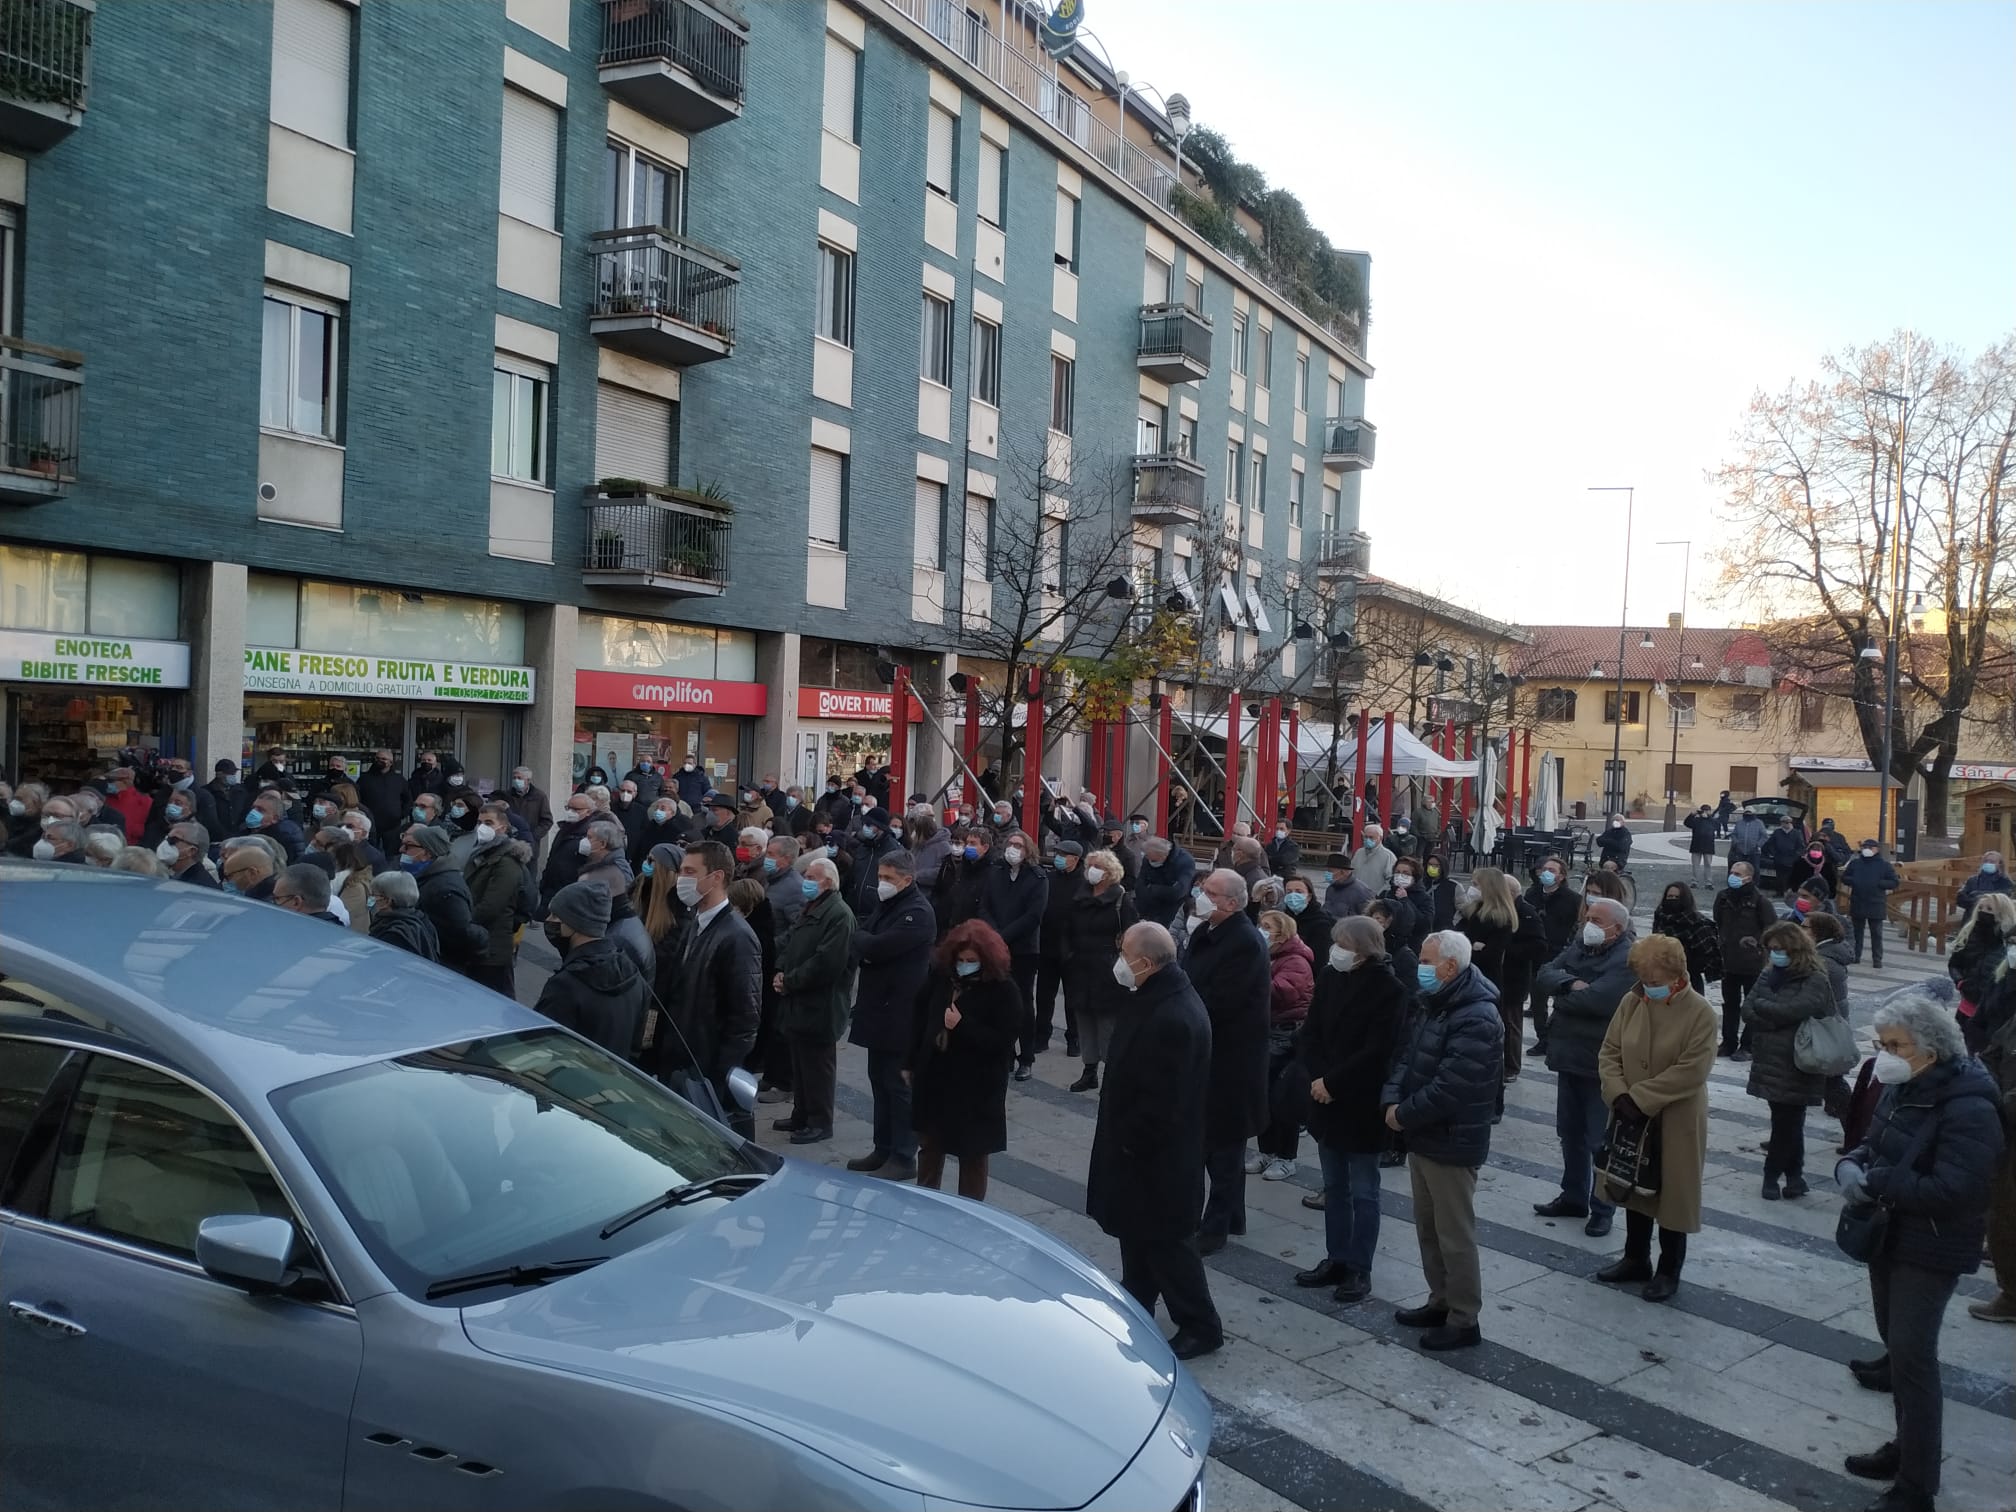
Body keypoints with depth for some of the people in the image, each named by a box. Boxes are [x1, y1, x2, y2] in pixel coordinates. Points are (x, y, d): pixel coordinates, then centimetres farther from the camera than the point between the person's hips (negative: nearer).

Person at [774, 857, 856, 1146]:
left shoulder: (839, 915, -18)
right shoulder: (809, 910, 16)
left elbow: (826, 963, -25)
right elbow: (789, 944, 21)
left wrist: (789, 981, -17)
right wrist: (781, 972, 1)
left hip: (819, 1007, -10)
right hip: (798, 1003, 10)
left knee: (816, 1066, 0)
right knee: (799, 1064, 18)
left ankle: (820, 1123, 10)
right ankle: (801, 1115, 29)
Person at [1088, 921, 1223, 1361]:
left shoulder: (1173, 1018, -30)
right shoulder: (1157, 996, 3)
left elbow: (1161, 1099, -29)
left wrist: (1130, 1140, -16)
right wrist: (1124, 1137, 14)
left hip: (1158, 1156, -10)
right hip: (1141, 1146, 10)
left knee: (1166, 1241, 4)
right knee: (1138, 1233, 22)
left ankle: (1200, 1327, 18)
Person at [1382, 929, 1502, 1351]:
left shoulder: (1476, 1020, -23)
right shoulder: (1433, 1005, 11)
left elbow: (1449, 1089, -27)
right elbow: (1406, 1055, 10)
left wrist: (1404, 1115, -15)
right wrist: (1391, 1101, -7)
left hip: (1452, 1143, -9)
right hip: (1423, 1137, 10)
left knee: (1454, 1234, 1)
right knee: (1427, 1228, 19)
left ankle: (1464, 1320, 13)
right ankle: (1441, 1302, 32)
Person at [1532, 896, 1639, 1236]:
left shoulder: (1628, 959, -18)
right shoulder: (1581, 947, 8)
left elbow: (1596, 999, -29)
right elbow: (1546, 972, 0)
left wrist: (1563, 994, -11)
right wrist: (1571, 983, -20)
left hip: (1602, 1063, -8)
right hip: (1571, 1055, 8)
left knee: (1601, 1139, 3)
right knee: (1570, 1132, 18)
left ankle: (1602, 1208, 16)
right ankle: (1573, 1197, 31)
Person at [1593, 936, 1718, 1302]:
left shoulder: (1700, 1012, -16)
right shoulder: (1631, 1002, -2)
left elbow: (1692, 1070, -22)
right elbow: (1609, 1052, 1)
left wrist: (1640, 1098, -22)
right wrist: (1619, 1095, -15)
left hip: (1676, 1121, -5)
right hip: (1631, 1115, 5)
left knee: (1674, 1191, 7)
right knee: (1635, 1185, 17)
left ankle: (1669, 1271, 22)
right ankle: (1636, 1259, 33)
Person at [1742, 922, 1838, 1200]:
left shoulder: (1815, 981, -8)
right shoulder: (1769, 975, 9)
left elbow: (1791, 1010, -21)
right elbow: (1747, 1011, 0)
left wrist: (1761, 1005, -6)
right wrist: (1776, 1021, -15)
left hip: (1797, 1066, -5)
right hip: (1770, 1061, 5)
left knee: (1787, 1123, 1)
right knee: (1788, 1122, 12)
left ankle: (1772, 1174, 13)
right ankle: (1794, 1175, 21)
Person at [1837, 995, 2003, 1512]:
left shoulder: (1969, 1109, -23)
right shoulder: (1901, 1088, 3)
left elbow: (1951, 1190, -29)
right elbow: (1874, 1145, 13)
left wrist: (1872, 1182, -25)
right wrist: (1850, 1165, -10)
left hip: (1931, 1251, -8)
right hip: (1888, 1237, 8)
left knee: (1912, 1357, -5)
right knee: (1896, 1346, 19)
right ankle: (1908, 1448, 36)